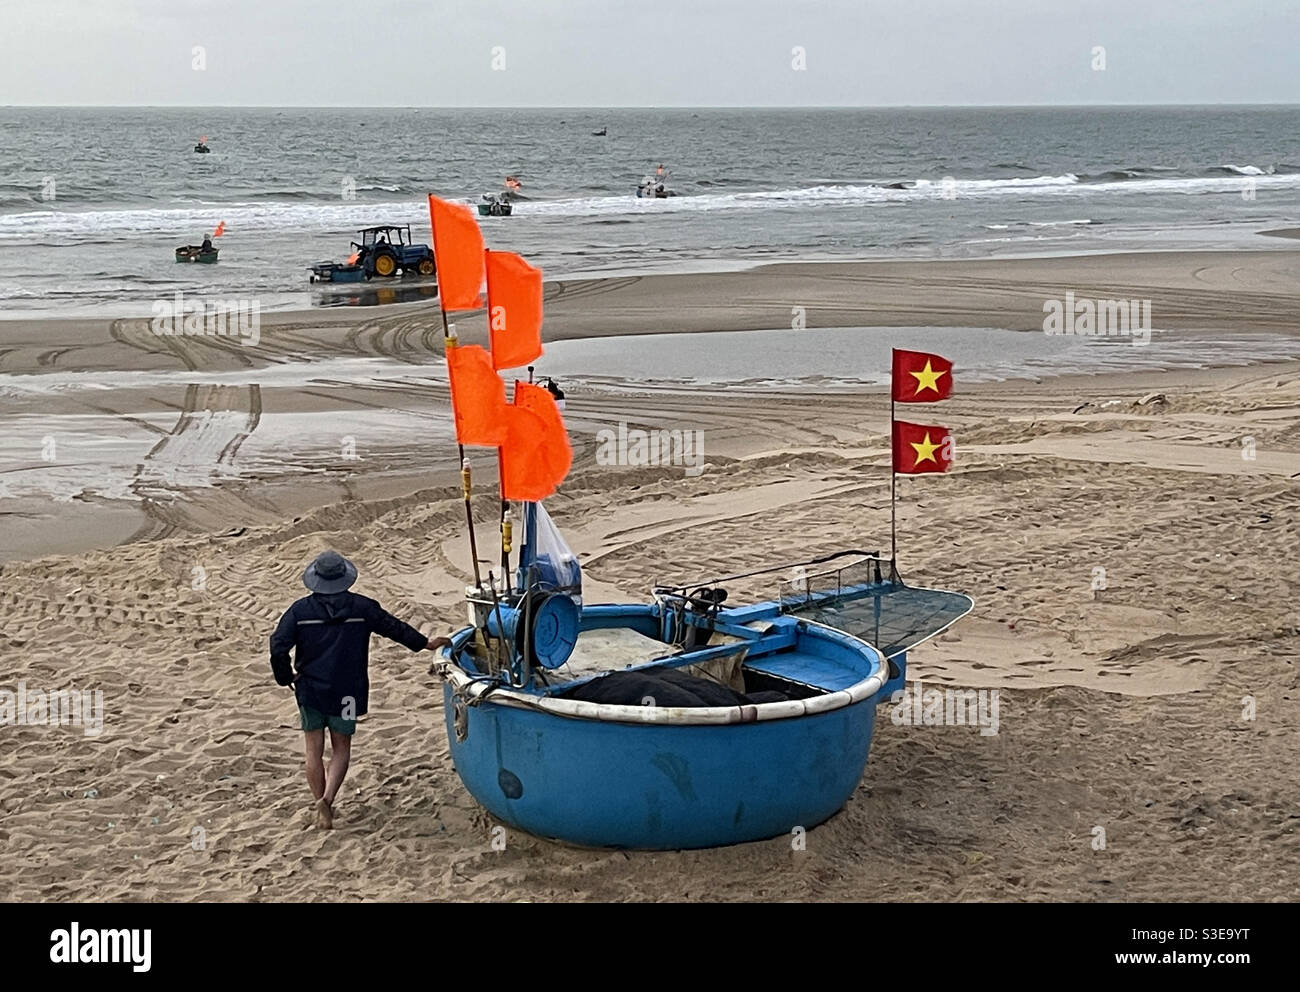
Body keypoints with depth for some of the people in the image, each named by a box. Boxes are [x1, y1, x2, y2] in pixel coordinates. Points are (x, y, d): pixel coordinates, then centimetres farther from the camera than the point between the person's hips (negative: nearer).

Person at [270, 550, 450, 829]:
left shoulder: (300, 610, -4)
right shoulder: (362, 607, -3)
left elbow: (278, 646, -9)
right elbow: (394, 627, 7)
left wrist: (286, 677, 6)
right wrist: (425, 643, 19)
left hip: (310, 690, 0)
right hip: (346, 691, 0)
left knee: (314, 751, 11)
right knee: (341, 748, 12)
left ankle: (322, 808, 11)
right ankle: (327, 798, -9)